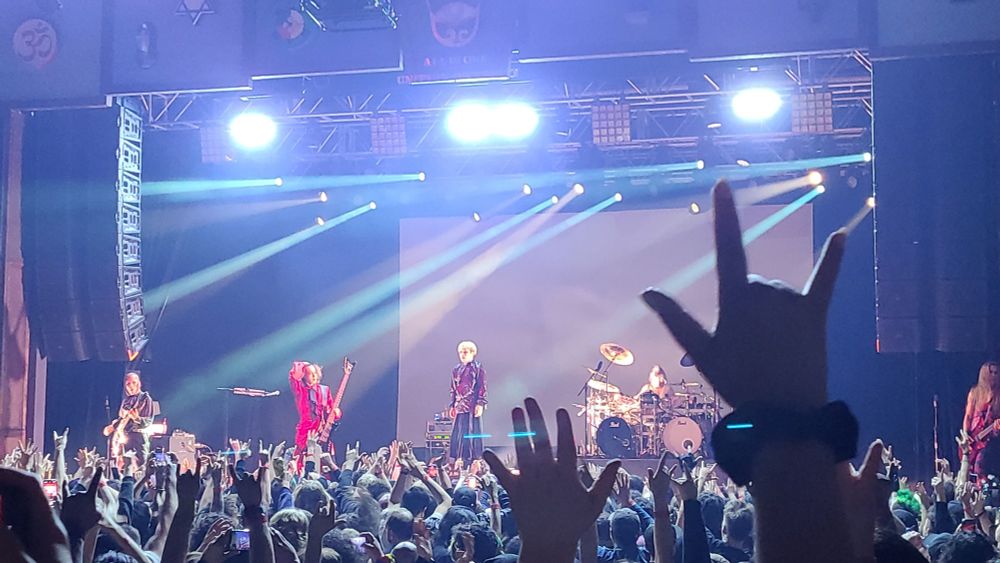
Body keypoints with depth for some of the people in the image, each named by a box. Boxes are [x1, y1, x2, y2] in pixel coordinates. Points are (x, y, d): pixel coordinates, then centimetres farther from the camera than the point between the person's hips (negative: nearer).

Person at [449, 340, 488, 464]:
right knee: (458, 434, 3)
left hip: (472, 406, -5)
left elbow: (482, 388, -6)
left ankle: (475, 460, -1)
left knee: (472, 433, -5)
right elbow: (453, 389, 18)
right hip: (460, 406, 6)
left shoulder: (478, 368, -1)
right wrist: (452, 406, 13)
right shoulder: (456, 370, 16)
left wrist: (480, 404, -13)